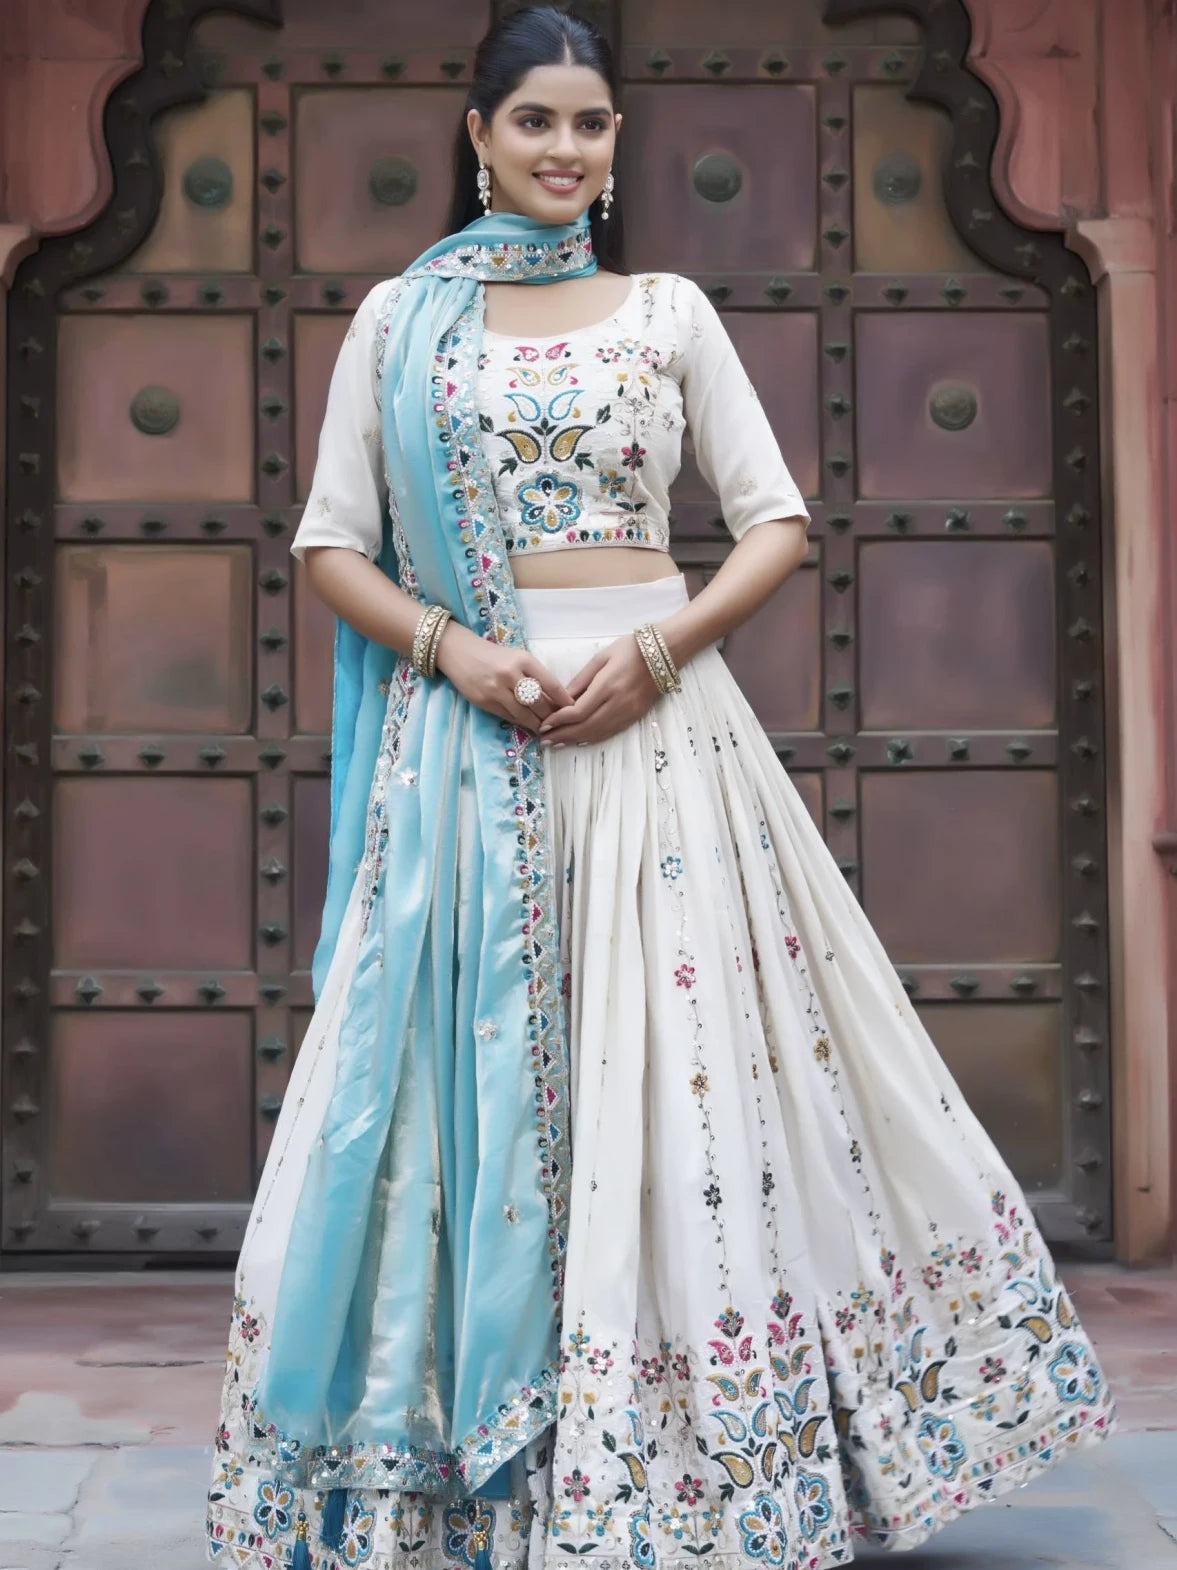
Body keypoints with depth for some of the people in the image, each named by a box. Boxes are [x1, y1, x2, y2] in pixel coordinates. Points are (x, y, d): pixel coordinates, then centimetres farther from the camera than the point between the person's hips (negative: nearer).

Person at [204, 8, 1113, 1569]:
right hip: (466, 737, 0)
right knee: (477, 1084, 1)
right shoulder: (400, 319, 9)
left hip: (657, 727, 0)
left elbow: (778, 524, 7)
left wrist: (661, 648, -9)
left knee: (685, 1079, -1)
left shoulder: (670, 311, 10)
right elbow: (331, 541, 7)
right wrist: (452, 649, -10)